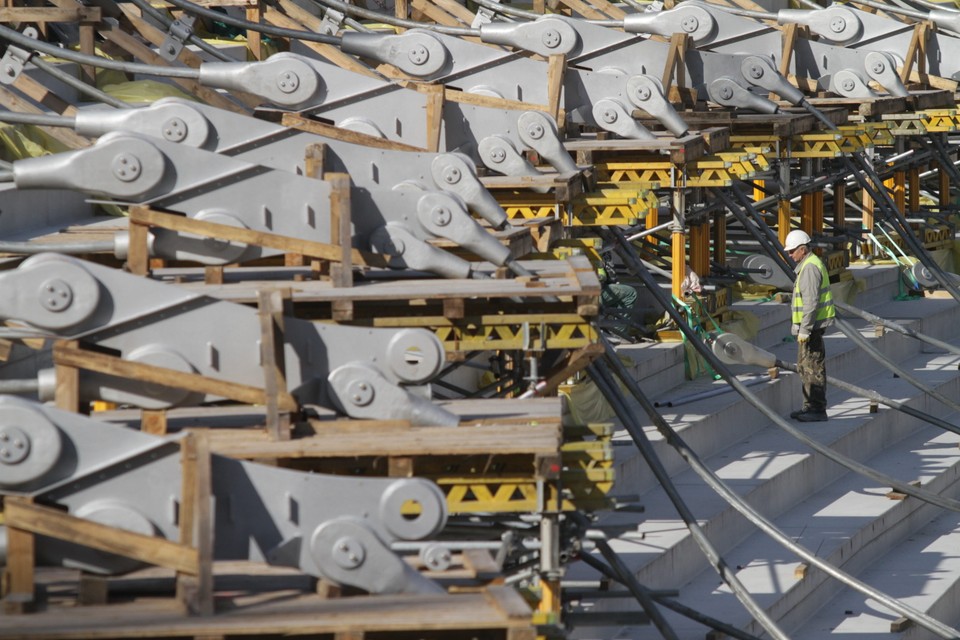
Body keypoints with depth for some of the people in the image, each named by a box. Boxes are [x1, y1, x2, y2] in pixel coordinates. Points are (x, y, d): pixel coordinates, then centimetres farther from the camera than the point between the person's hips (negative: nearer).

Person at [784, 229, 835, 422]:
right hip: (809, 325, 11)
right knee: (804, 367, 17)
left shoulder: (810, 268, -18)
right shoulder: (809, 264, 17)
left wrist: (805, 329, -23)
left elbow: (811, 302, -23)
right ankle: (810, 406, 24)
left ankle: (818, 410, -6)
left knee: (813, 367, -8)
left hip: (812, 324, -11)